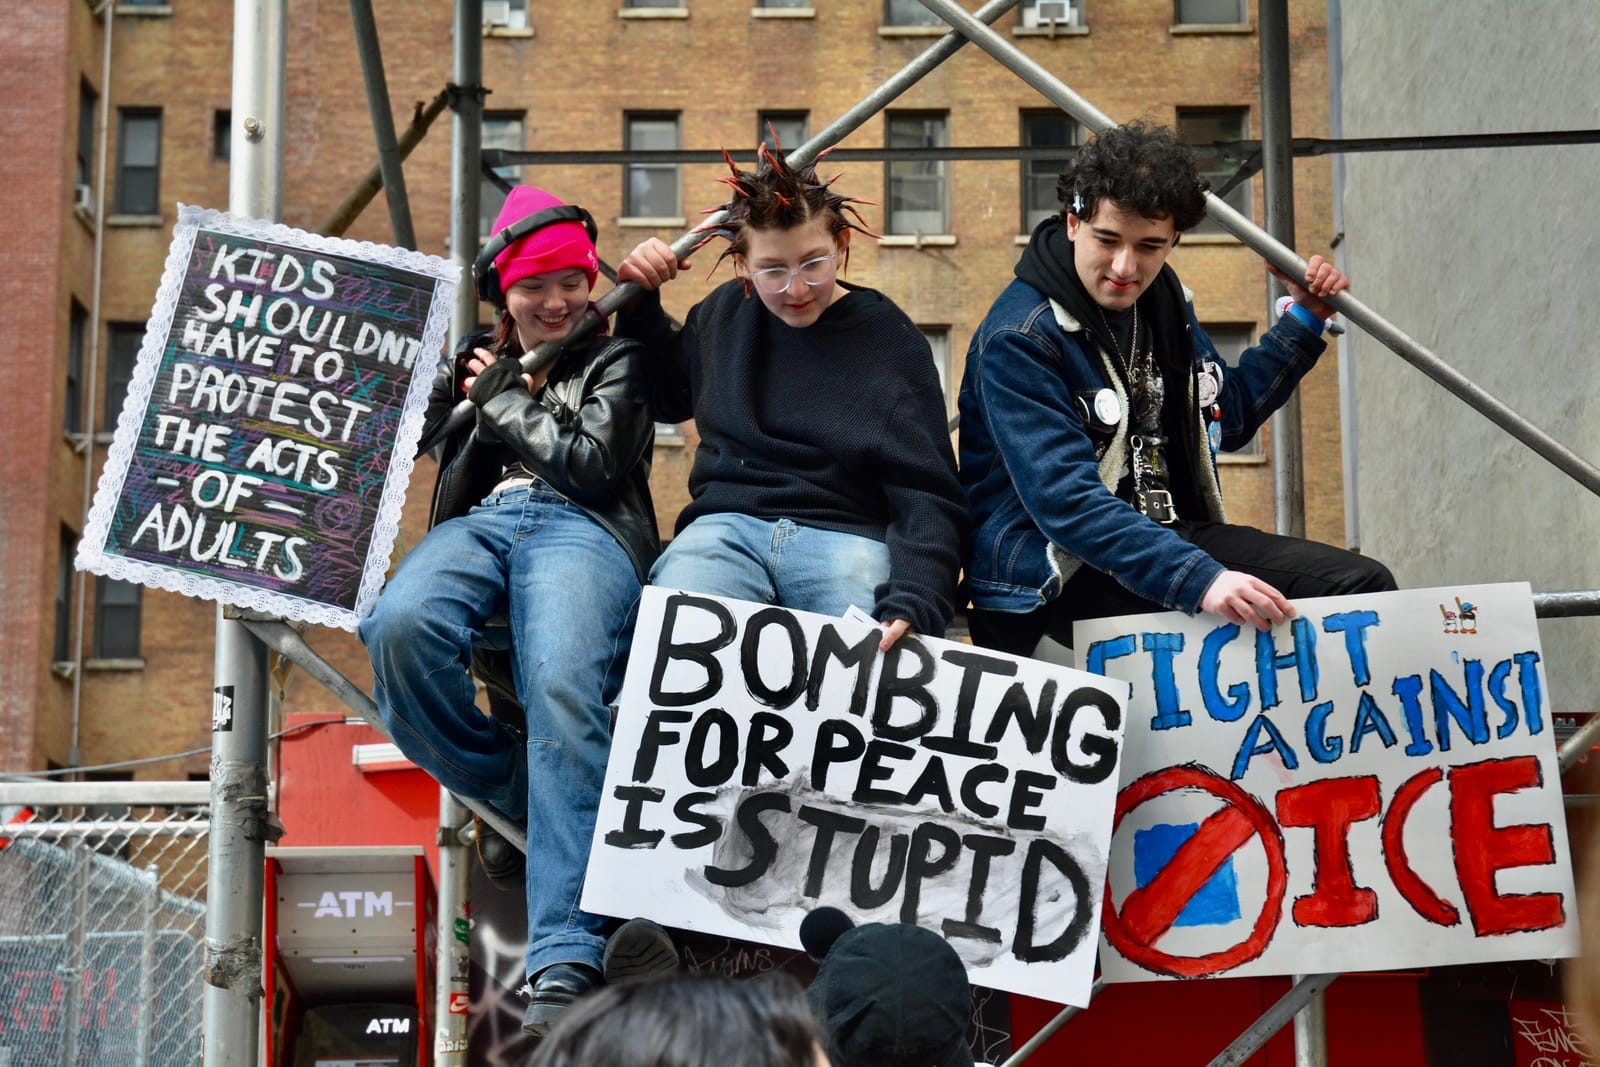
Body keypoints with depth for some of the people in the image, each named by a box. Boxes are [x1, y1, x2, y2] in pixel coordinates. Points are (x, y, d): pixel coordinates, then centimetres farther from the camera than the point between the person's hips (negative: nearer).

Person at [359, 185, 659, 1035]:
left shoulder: (615, 359, 21)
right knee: (401, 626, -36)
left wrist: (504, 400, 9)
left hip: (580, 528, -4)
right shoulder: (474, 363, 33)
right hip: (476, 523, 4)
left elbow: (592, 463, 5)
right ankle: (520, 801, -17)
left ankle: (564, 964, -45)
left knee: (562, 688, -36)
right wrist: (461, 389, 13)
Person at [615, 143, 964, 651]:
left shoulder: (891, 342, 4)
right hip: (726, 526, 2)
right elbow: (665, 395, 36)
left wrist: (911, 605, -21)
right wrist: (639, 303, 19)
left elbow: (926, 498, -3)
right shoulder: (726, 313, 15)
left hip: (847, 535, -2)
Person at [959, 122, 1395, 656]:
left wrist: (1305, 320, 21)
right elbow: (1065, 499, -30)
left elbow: (1227, 412, 29)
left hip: (1169, 535, 8)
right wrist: (1198, 581, -39)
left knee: (1364, 584, -8)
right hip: (1059, 574, -8)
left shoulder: (1162, 299, 10)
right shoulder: (1018, 340, -18)